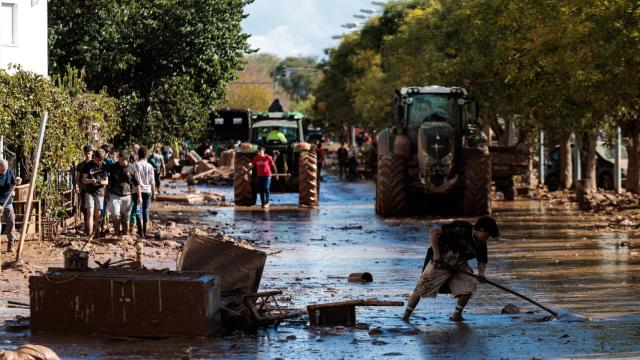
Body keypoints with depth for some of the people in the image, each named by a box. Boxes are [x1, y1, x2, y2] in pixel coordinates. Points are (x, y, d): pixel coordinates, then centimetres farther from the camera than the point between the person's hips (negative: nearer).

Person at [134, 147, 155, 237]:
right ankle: (145, 231, 13)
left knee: (138, 211, 0)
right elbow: (152, 181, 3)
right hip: (147, 191, 2)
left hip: (137, 191, -2)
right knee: (146, 211, 11)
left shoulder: (135, 165, -5)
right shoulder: (149, 166, 0)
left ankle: (140, 231, -11)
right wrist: (154, 193, 11)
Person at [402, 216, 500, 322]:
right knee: (422, 287, -7)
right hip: (439, 262, -6)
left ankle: (457, 315, -4)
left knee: (469, 284, -15)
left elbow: (482, 260, 12)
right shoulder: (461, 228, -26)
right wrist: (436, 253, -30)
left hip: (459, 266, 6)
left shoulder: (481, 243, -5)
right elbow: (434, 231, -29)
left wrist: (481, 273, -10)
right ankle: (407, 314, 8)